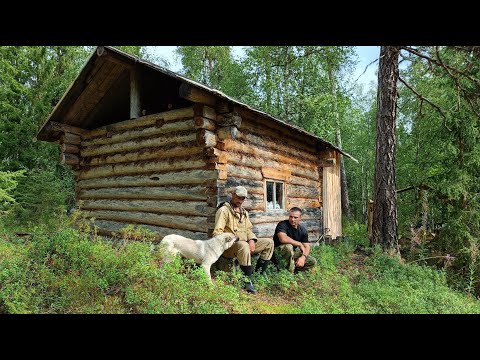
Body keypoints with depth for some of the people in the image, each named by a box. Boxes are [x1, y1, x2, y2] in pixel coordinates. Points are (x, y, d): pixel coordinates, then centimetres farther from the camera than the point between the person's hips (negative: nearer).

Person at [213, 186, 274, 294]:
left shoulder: (244, 212, 19)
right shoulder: (224, 210, -8)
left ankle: (259, 272, 2)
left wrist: (252, 240, -2)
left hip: (244, 243, 8)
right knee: (244, 246, -41)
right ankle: (248, 281, -30)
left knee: (269, 243, 0)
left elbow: (248, 229, 19)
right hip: (229, 245, -8)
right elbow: (217, 232, -15)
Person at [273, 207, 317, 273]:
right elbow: (283, 239, -37)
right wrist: (300, 244, -25)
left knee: (313, 261, -6)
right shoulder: (282, 225, -19)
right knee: (288, 246, -37)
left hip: (293, 253, 6)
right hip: (279, 252, -6)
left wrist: (303, 257, -24)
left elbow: (307, 247, -2)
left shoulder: (303, 230, -1)